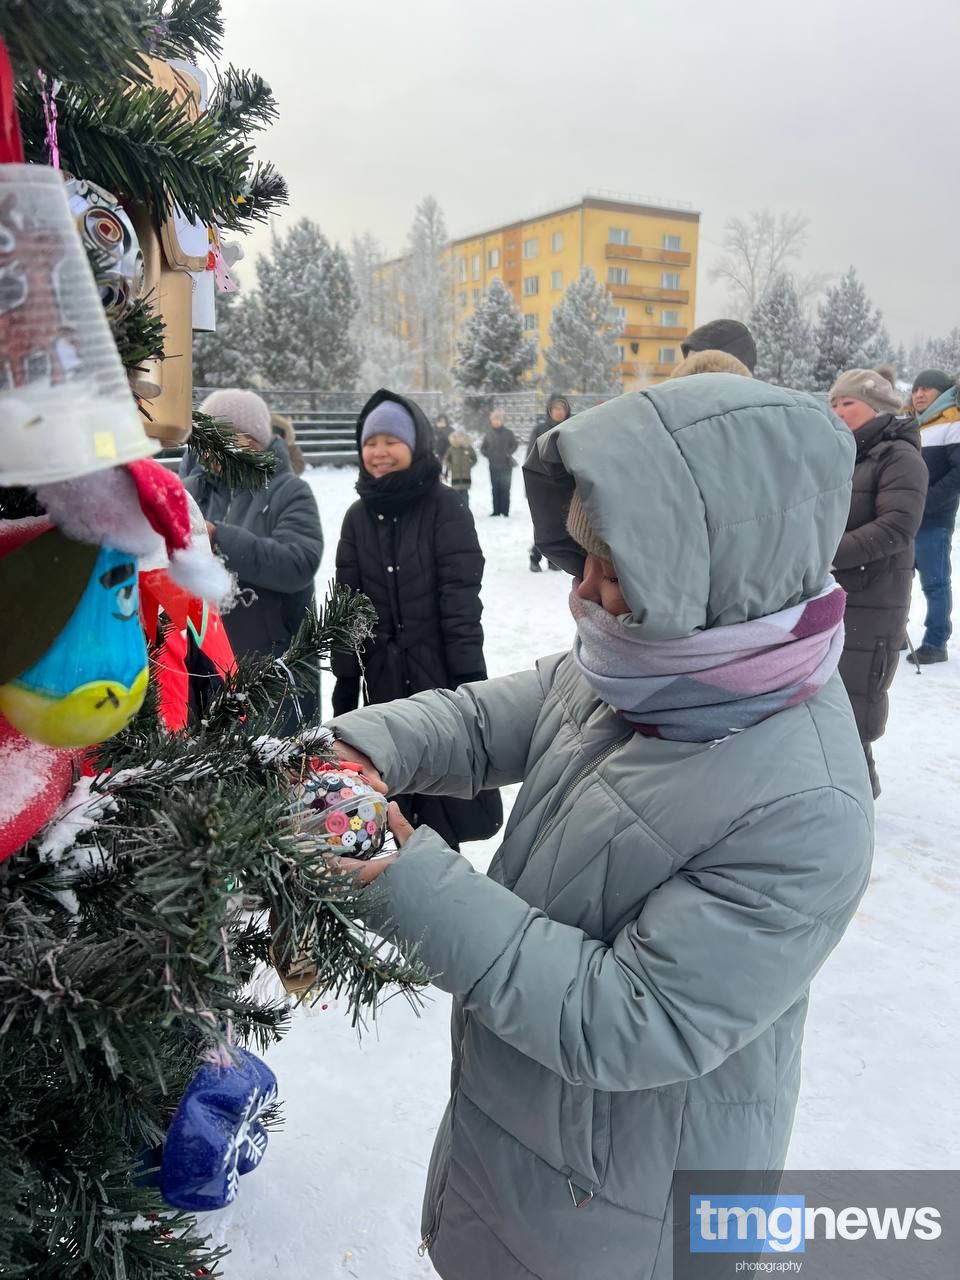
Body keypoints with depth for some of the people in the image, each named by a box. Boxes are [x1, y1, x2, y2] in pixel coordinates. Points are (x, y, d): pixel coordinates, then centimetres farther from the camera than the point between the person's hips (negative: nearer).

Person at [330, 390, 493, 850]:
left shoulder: (445, 507, -8)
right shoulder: (358, 515, 7)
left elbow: (461, 594, -12)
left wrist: (468, 671, -16)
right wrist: (345, 679, 6)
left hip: (439, 666, -5)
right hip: (383, 671, 5)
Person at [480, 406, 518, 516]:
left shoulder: (508, 433, -3)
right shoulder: (488, 433, 3)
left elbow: (514, 445, 7)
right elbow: (482, 447, 11)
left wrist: (508, 453, -5)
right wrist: (488, 455, -4)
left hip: (506, 465, -2)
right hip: (494, 466, 3)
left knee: (505, 488, -4)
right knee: (495, 489, 7)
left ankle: (505, 511, 1)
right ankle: (496, 511, 13)